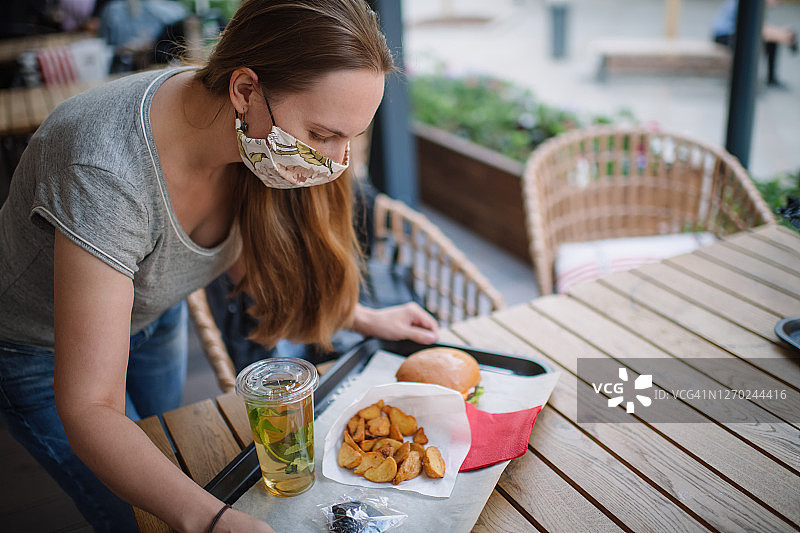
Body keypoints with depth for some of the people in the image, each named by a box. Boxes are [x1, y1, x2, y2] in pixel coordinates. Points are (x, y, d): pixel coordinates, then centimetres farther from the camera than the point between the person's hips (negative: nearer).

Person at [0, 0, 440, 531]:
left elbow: (248, 252, -2)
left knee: (167, 449, 24)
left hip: (152, 313, 5)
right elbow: (89, 409, -40)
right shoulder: (107, 173, -43)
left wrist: (363, 318, -4)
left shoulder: (261, 139, -23)